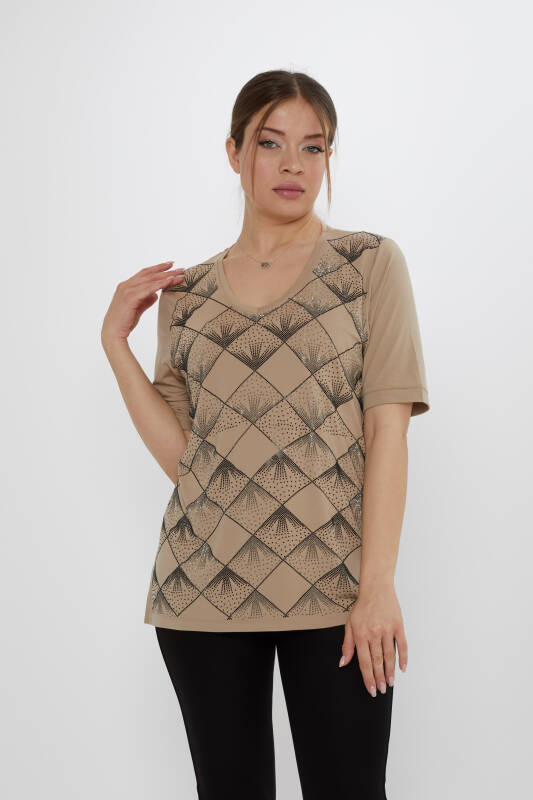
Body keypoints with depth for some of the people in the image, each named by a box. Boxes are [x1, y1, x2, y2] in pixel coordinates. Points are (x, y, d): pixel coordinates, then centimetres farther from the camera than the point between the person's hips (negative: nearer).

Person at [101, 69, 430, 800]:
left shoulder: (371, 263, 4)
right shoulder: (184, 294, 11)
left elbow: (388, 426, -4)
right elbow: (181, 456, 6)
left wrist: (378, 584, -12)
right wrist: (116, 342, 2)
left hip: (334, 586, -2)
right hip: (204, 585, 3)